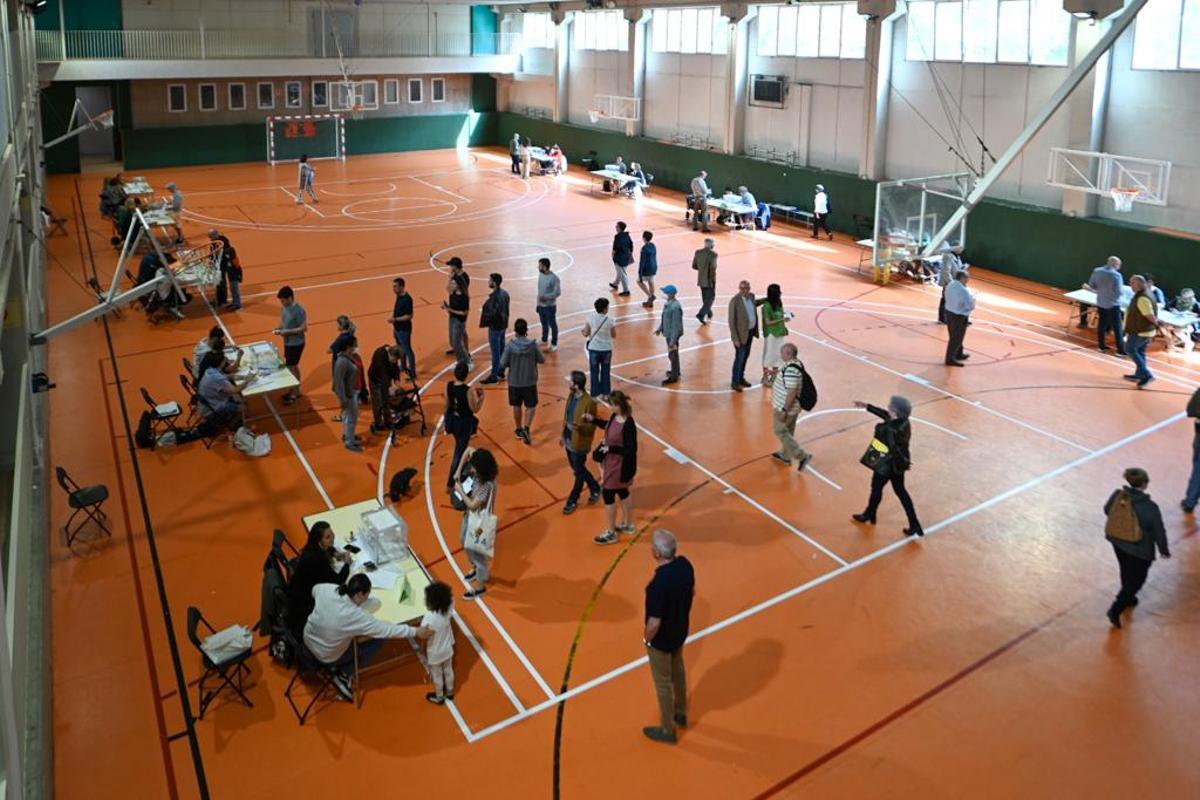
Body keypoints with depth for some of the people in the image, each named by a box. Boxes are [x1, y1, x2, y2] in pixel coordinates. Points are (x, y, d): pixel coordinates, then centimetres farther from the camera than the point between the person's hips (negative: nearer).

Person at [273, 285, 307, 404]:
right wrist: (278, 329, -5)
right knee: (294, 366, 18)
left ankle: (294, 394, 12)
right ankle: (295, 390, 31)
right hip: (288, 342, 8)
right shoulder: (284, 308, 1)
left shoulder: (299, 311, -24)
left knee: (291, 368, -1)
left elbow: (304, 328, -22)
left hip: (296, 344, -8)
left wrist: (287, 331, -23)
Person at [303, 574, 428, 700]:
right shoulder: (357, 616, -32)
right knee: (377, 641, 1)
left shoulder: (326, 590, -20)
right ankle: (342, 674, 8)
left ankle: (340, 669, 25)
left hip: (308, 640, 6)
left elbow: (315, 589, 7)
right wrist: (415, 632, -16)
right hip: (326, 657, -6)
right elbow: (387, 630, -24)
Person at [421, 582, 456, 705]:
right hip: (448, 649, 5)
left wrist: (423, 653, -6)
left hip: (434, 654, -5)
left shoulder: (428, 621, -38)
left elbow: (425, 640, -22)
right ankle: (450, 692, 53)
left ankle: (439, 697, 47)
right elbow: (451, 596, -1)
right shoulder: (447, 610, -25)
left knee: (437, 676, 23)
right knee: (448, 671, 29)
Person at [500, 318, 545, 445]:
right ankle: (526, 429, -5)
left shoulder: (510, 345, -16)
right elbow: (542, 360, -3)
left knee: (516, 406, 18)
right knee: (531, 406, 13)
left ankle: (519, 430, 31)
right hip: (530, 382, 0)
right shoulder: (533, 344, -14)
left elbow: (502, 364, -12)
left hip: (514, 382, 1)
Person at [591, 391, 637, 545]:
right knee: (622, 492, 23)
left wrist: (610, 448, -25)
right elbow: (608, 427, 18)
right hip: (612, 462, 9)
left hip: (621, 466, -9)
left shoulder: (628, 425, -30)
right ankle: (628, 525, 43)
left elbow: (631, 450, -27)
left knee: (607, 494, 3)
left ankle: (611, 534, 18)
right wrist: (593, 419, 6)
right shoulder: (615, 417, -5)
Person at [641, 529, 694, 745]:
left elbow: (654, 623, -30)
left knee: (663, 682, 15)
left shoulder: (658, 583, -38)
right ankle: (680, 713, 53)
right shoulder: (685, 564, -15)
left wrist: (646, 638, -10)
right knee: (678, 671, 30)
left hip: (662, 638, -7)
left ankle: (667, 730, 35)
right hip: (681, 629, 7)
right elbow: (692, 592, 3)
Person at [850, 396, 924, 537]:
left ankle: (869, 516, 46)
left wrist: (903, 462, -14)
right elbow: (885, 414, 8)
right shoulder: (904, 421, -8)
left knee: (876, 489, 19)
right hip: (899, 464, 8)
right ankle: (914, 525, 20)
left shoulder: (890, 430, -34)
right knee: (900, 491, 20)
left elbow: (894, 450, -33)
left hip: (886, 465, -7)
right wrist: (867, 406, 15)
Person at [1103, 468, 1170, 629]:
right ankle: (1116, 610, 8)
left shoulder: (1117, 496, -16)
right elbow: (1159, 532, -16)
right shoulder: (1150, 507, -28)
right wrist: (1164, 550, 2)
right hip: (1140, 550, -5)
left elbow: (1107, 511, 5)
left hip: (1118, 542, 5)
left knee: (1126, 572, 29)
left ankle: (1128, 598, 51)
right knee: (1136, 579, 13)